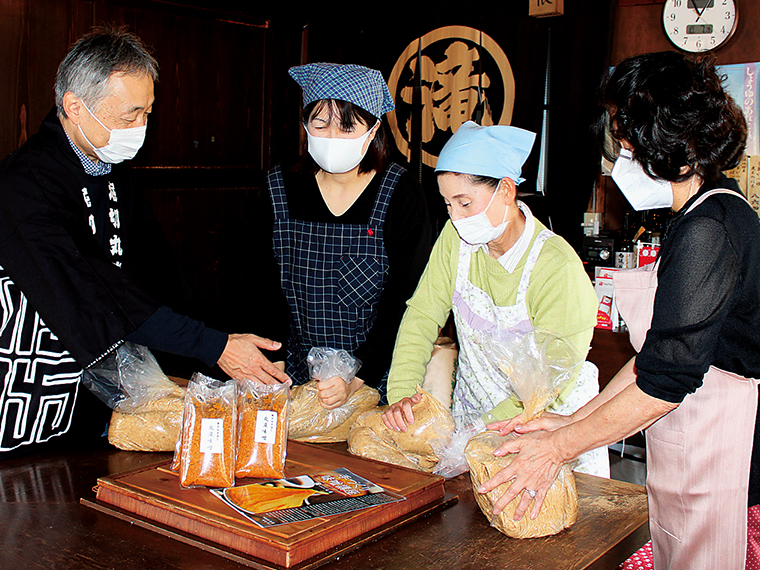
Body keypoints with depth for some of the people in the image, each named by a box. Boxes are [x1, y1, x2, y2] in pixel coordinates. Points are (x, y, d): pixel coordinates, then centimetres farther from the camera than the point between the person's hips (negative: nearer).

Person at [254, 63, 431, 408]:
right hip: (298, 376, 3)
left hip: (377, 378, -2)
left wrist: (356, 378, -17)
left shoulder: (402, 195, -6)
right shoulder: (279, 189, 2)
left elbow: (405, 303, -8)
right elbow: (259, 286, 9)